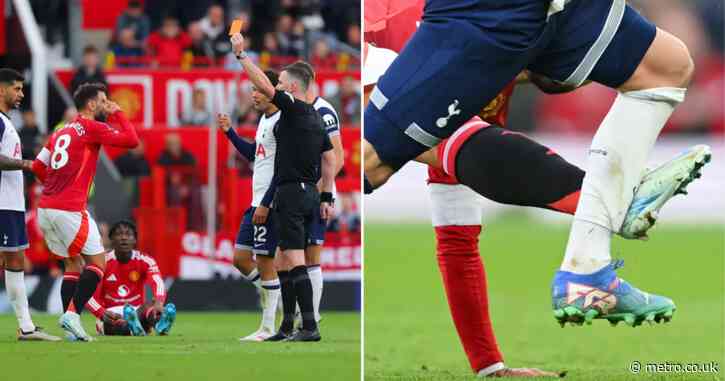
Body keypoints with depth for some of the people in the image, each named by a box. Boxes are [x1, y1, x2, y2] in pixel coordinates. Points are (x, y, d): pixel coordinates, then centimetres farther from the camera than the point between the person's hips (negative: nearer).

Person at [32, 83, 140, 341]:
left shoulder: (60, 132, 19)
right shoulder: (91, 128, -4)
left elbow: (38, 167, 17)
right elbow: (131, 140, -10)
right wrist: (117, 114, 4)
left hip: (45, 209, 8)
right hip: (70, 210, -8)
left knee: (73, 264, 16)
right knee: (97, 262, 0)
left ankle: (70, 324, 7)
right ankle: (73, 313, -13)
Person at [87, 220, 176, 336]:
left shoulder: (145, 261, -2)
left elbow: (158, 283, -22)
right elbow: (90, 296, -8)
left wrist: (158, 303, -45)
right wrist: (103, 314, -29)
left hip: (137, 311, 1)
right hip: (112, 313, -1)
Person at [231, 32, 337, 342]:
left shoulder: (294, 109, -10)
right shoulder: (315, 118, 16)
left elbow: (264, 86, -19)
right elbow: (329, 158, 19)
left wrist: (240, 54, -11)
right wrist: (326, 197, 20)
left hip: (291, 192, -10)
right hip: (309, 194, 10)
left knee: (294, 260, -13)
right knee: (285, 262, 15)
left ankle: (309, 327, -18)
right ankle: (287, 327, 17)